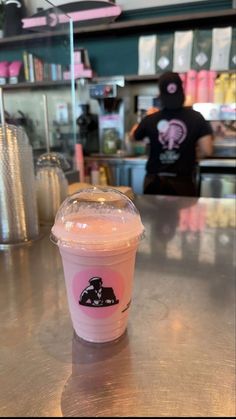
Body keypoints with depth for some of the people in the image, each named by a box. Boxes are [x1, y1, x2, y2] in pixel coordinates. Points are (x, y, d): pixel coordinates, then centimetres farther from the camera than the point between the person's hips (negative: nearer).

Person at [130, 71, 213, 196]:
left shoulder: (150, 119, -5)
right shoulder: (196, 118, -7)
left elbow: (132, 136, 14)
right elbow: (206, 150, -10)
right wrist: (189, 157, 10)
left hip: (154, 181, 2)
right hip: (183, 181, -1)